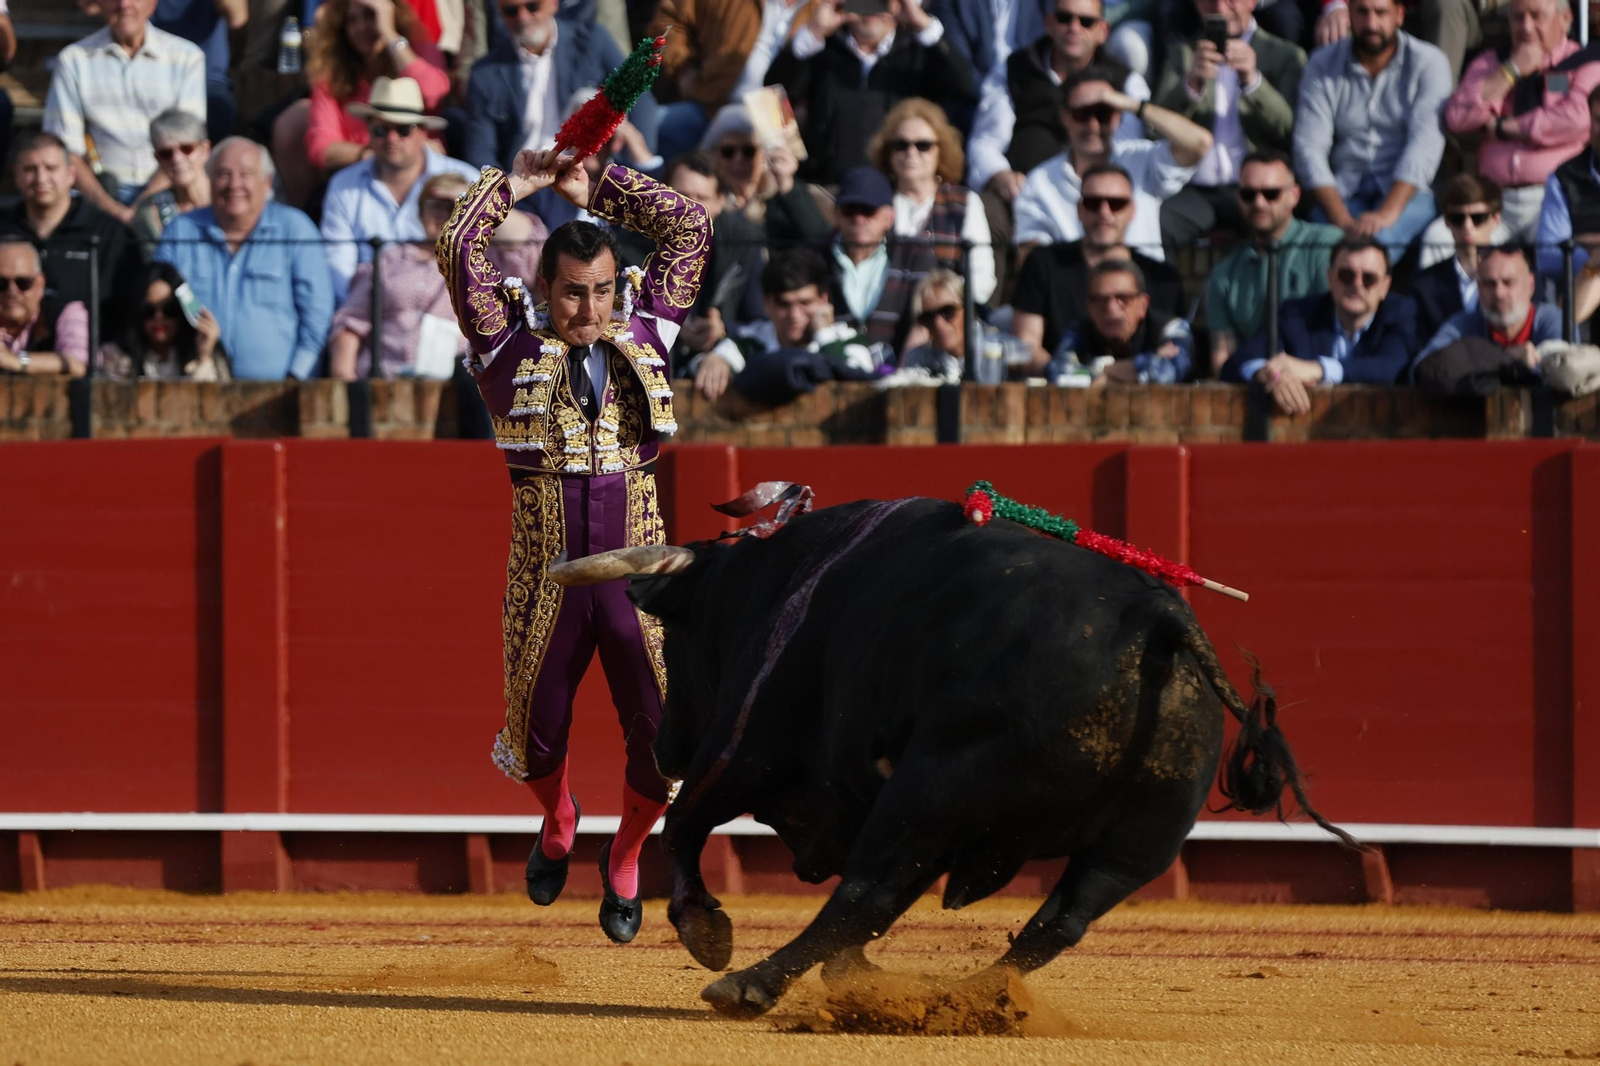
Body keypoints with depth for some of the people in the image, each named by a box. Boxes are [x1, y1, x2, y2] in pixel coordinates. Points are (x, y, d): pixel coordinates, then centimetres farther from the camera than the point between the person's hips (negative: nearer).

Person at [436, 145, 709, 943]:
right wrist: (512, 185, 4)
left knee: (662, 738, -1)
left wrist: (596, 189, 10)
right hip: (545, 576, -1)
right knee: (536, 729, 9)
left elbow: (690, 228, 9)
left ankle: (624, 862, 26)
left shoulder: (643, 329, 7)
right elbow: (456, 246, -8)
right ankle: (558, 824, 44)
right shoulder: (511, 340, 1)